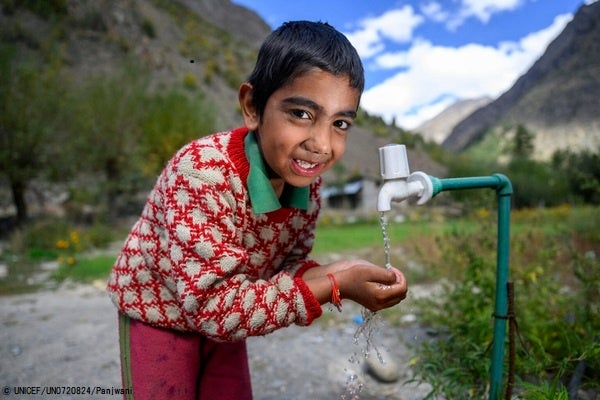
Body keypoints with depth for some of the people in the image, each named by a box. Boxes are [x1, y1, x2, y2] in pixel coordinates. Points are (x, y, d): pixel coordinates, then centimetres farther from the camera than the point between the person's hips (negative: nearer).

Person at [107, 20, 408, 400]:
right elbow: (211, 304, -35)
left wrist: (328, 273, -28)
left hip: (222, 315, 6)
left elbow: (289, 261, -5)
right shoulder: (201, 173, -36)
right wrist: (334, 286, -38)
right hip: (157, 311, -5)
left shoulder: (307, 179, -16)